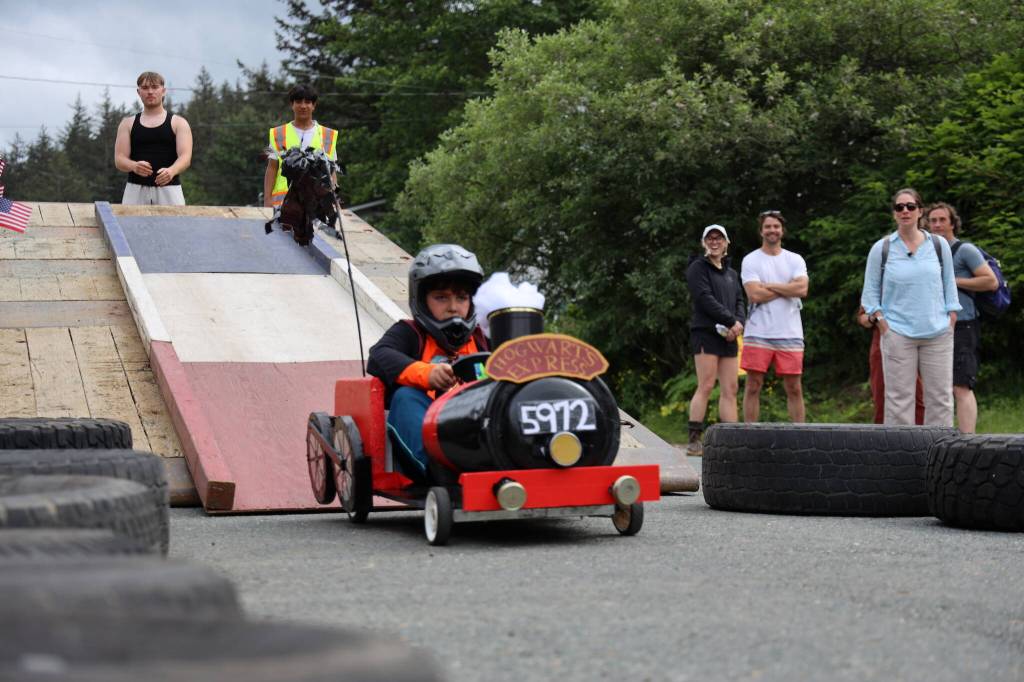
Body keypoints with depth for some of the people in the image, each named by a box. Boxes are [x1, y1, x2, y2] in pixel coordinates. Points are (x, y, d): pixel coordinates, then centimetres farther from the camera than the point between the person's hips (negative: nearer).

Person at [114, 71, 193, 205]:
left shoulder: (178, 123, 7)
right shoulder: (128, 123, 13)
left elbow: (185, 157, -6)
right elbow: (119, 159, 4)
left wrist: (171, 171, -29)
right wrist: (134, 166, -20)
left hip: (168, 190, -1)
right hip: (136, 189, 1)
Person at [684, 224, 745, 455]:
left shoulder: (732, 274, 23)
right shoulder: (698, 268, 1)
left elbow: (739, 302, 15)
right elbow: (705, 299, -11)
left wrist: (739, 323, -6)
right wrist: (731, 321, -13)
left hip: (728, 337, 7)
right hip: (705, 333, -7)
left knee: (730, 388, 2)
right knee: (706, 386, -12)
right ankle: (694, 440, -11)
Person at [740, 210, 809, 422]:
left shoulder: (795, 260, 11)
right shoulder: (751, 260, 3)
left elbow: (802, 289, -7)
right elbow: (754, 294, -11)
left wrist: (768, 286, -6)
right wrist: (787, 288, -3)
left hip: (790, 334, 2)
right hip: (758, 333, -2)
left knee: (794, 388, 4)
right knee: (753, 386, 0)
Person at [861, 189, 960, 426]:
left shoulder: (939, 245, 8)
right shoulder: (881, 248, 3)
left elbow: (949, 285, 12)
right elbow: (871, 292, 7)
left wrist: (951, 322, 4)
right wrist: (882, 324, -4)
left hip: (938, 334, 2)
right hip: (898, 334, -2)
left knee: (940, 396, 1)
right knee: (899, 398, -2)